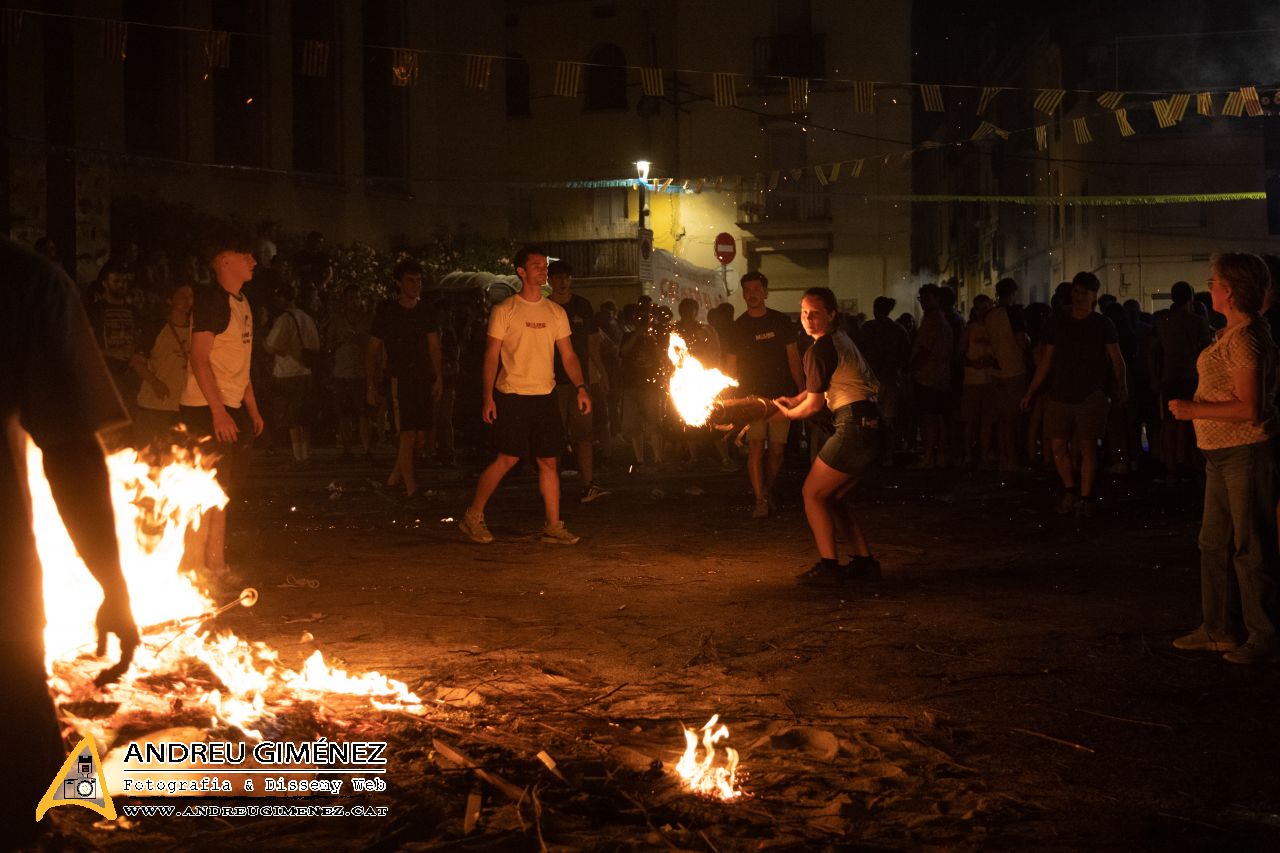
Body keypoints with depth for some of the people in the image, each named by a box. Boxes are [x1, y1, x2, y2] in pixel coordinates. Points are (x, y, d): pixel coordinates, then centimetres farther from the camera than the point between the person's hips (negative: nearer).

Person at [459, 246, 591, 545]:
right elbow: (492, 355, -2)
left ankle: (554, 526, 8)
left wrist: (581, 387, -2)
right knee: (508, 458, -8)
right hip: (512, 395, -5)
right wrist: (488, 396, -10)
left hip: (545, 396, 5)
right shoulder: (504, 310, -2)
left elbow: (568, 355, 13)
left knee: (549, 461, 4)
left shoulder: (556, 313, 11)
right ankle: (473, 516, 6)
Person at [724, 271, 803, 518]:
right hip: (752, 396, -1)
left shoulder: (781, 321, 5)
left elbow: (793, 358, 8)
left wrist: (802, 391, 1)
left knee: (777, 450, 0)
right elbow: (730, 366, 7)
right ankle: (760, 501, -13)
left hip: (781, 396, 1)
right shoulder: (738, 327, 4)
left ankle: (767, 493, 20)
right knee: (756, 447, -14)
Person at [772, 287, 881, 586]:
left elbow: (814, 405, -6)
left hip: (853, 426, -9)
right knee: (833, 498, 17)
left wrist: (788, 413, 11)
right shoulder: (841, 339, 19)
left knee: (813, 493, -1)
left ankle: (827, 566, -8)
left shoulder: (820, 350, -11)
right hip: (871, 426, 9)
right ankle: (864, 561, 16)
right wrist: (793, 401, 24)